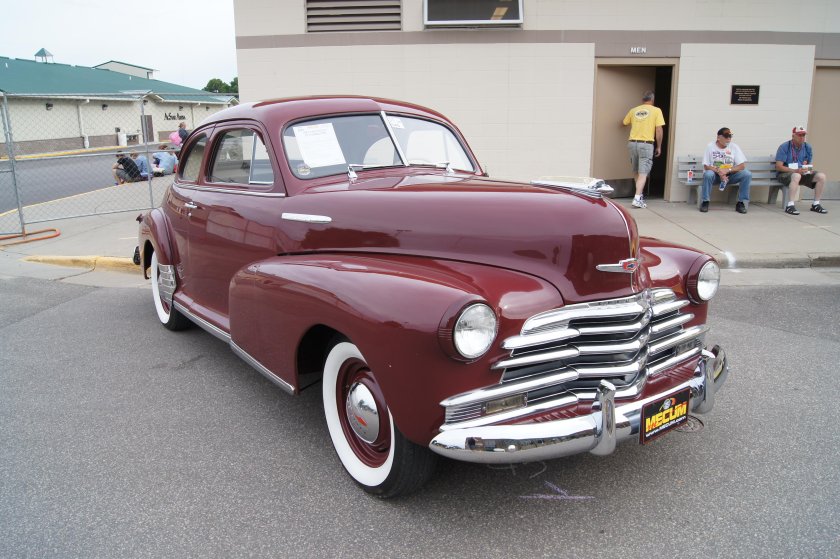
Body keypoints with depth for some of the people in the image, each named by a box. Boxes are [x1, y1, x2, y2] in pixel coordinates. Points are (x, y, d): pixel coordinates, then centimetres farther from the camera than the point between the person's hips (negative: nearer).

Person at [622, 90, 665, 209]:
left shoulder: (634, 110, 10)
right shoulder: (656, 111, 1)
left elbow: (624, 123, 26)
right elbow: (659, 130, -4)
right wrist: (659, 147, 5)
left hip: (633, 143, 4)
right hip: (646, 144, -4)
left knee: (636, 171, 18)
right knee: (643, 173, -5)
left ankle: (639, 194, 30)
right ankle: (637, 198, -15)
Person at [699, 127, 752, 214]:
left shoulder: (734, 147, -4)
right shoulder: (710, 147, -7)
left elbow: (742, 166, -9)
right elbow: (706, 166, -10)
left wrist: (728, 170, -26)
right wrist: (718, 171, -28)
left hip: (730, 175, 2)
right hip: (715, 175, -2)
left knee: (747, 174, -22)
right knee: (708, 174, -36)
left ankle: (742, 203, -13)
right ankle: (705, 202, -22)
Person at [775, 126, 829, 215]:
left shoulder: (807, 147, 8)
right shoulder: (784, 147, -10)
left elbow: (811, 164, 14)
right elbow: (778, 167, -16)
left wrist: (809, 169, -12)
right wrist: (795, 170, -27)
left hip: (803, 174, 6)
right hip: (785, 174, -6)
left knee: (821, 176, -13)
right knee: (796, 176, -39)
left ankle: (816, 204, 0)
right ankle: (790, 206, -39)